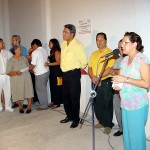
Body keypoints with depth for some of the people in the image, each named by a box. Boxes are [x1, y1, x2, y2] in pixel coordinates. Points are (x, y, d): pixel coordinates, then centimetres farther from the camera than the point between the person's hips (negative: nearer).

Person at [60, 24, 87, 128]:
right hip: (65, 74, 7)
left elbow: (84, 61, -12)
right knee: (66, 96, 15)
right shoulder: (63, 44, 7)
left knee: (74, 97, 1)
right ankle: (69, 116, 31)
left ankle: (76, 119, 14)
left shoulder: (78, 45, -15)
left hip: (74, 74, -7)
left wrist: (76, 69, 1)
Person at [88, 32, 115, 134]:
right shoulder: (94, 54, 14)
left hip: (106, 82, -6)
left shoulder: (110, 53, -7)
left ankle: (108, 125, 16)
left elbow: (110, 69, -16)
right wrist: (92, 77, -9)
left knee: (107, 105, 1)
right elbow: (90, 67, 10)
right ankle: (101, 122, 29)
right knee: (97, 104, 12)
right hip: (95, 83, 6)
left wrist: (98, 77, -22)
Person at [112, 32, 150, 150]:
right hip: (125, 103, 7)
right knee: (126, 132, 16)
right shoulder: (125, 60, 11)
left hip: (138, 105, -7)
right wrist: (118, 86, 3)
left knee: (136, 134, 2)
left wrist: (126, 79, -20)